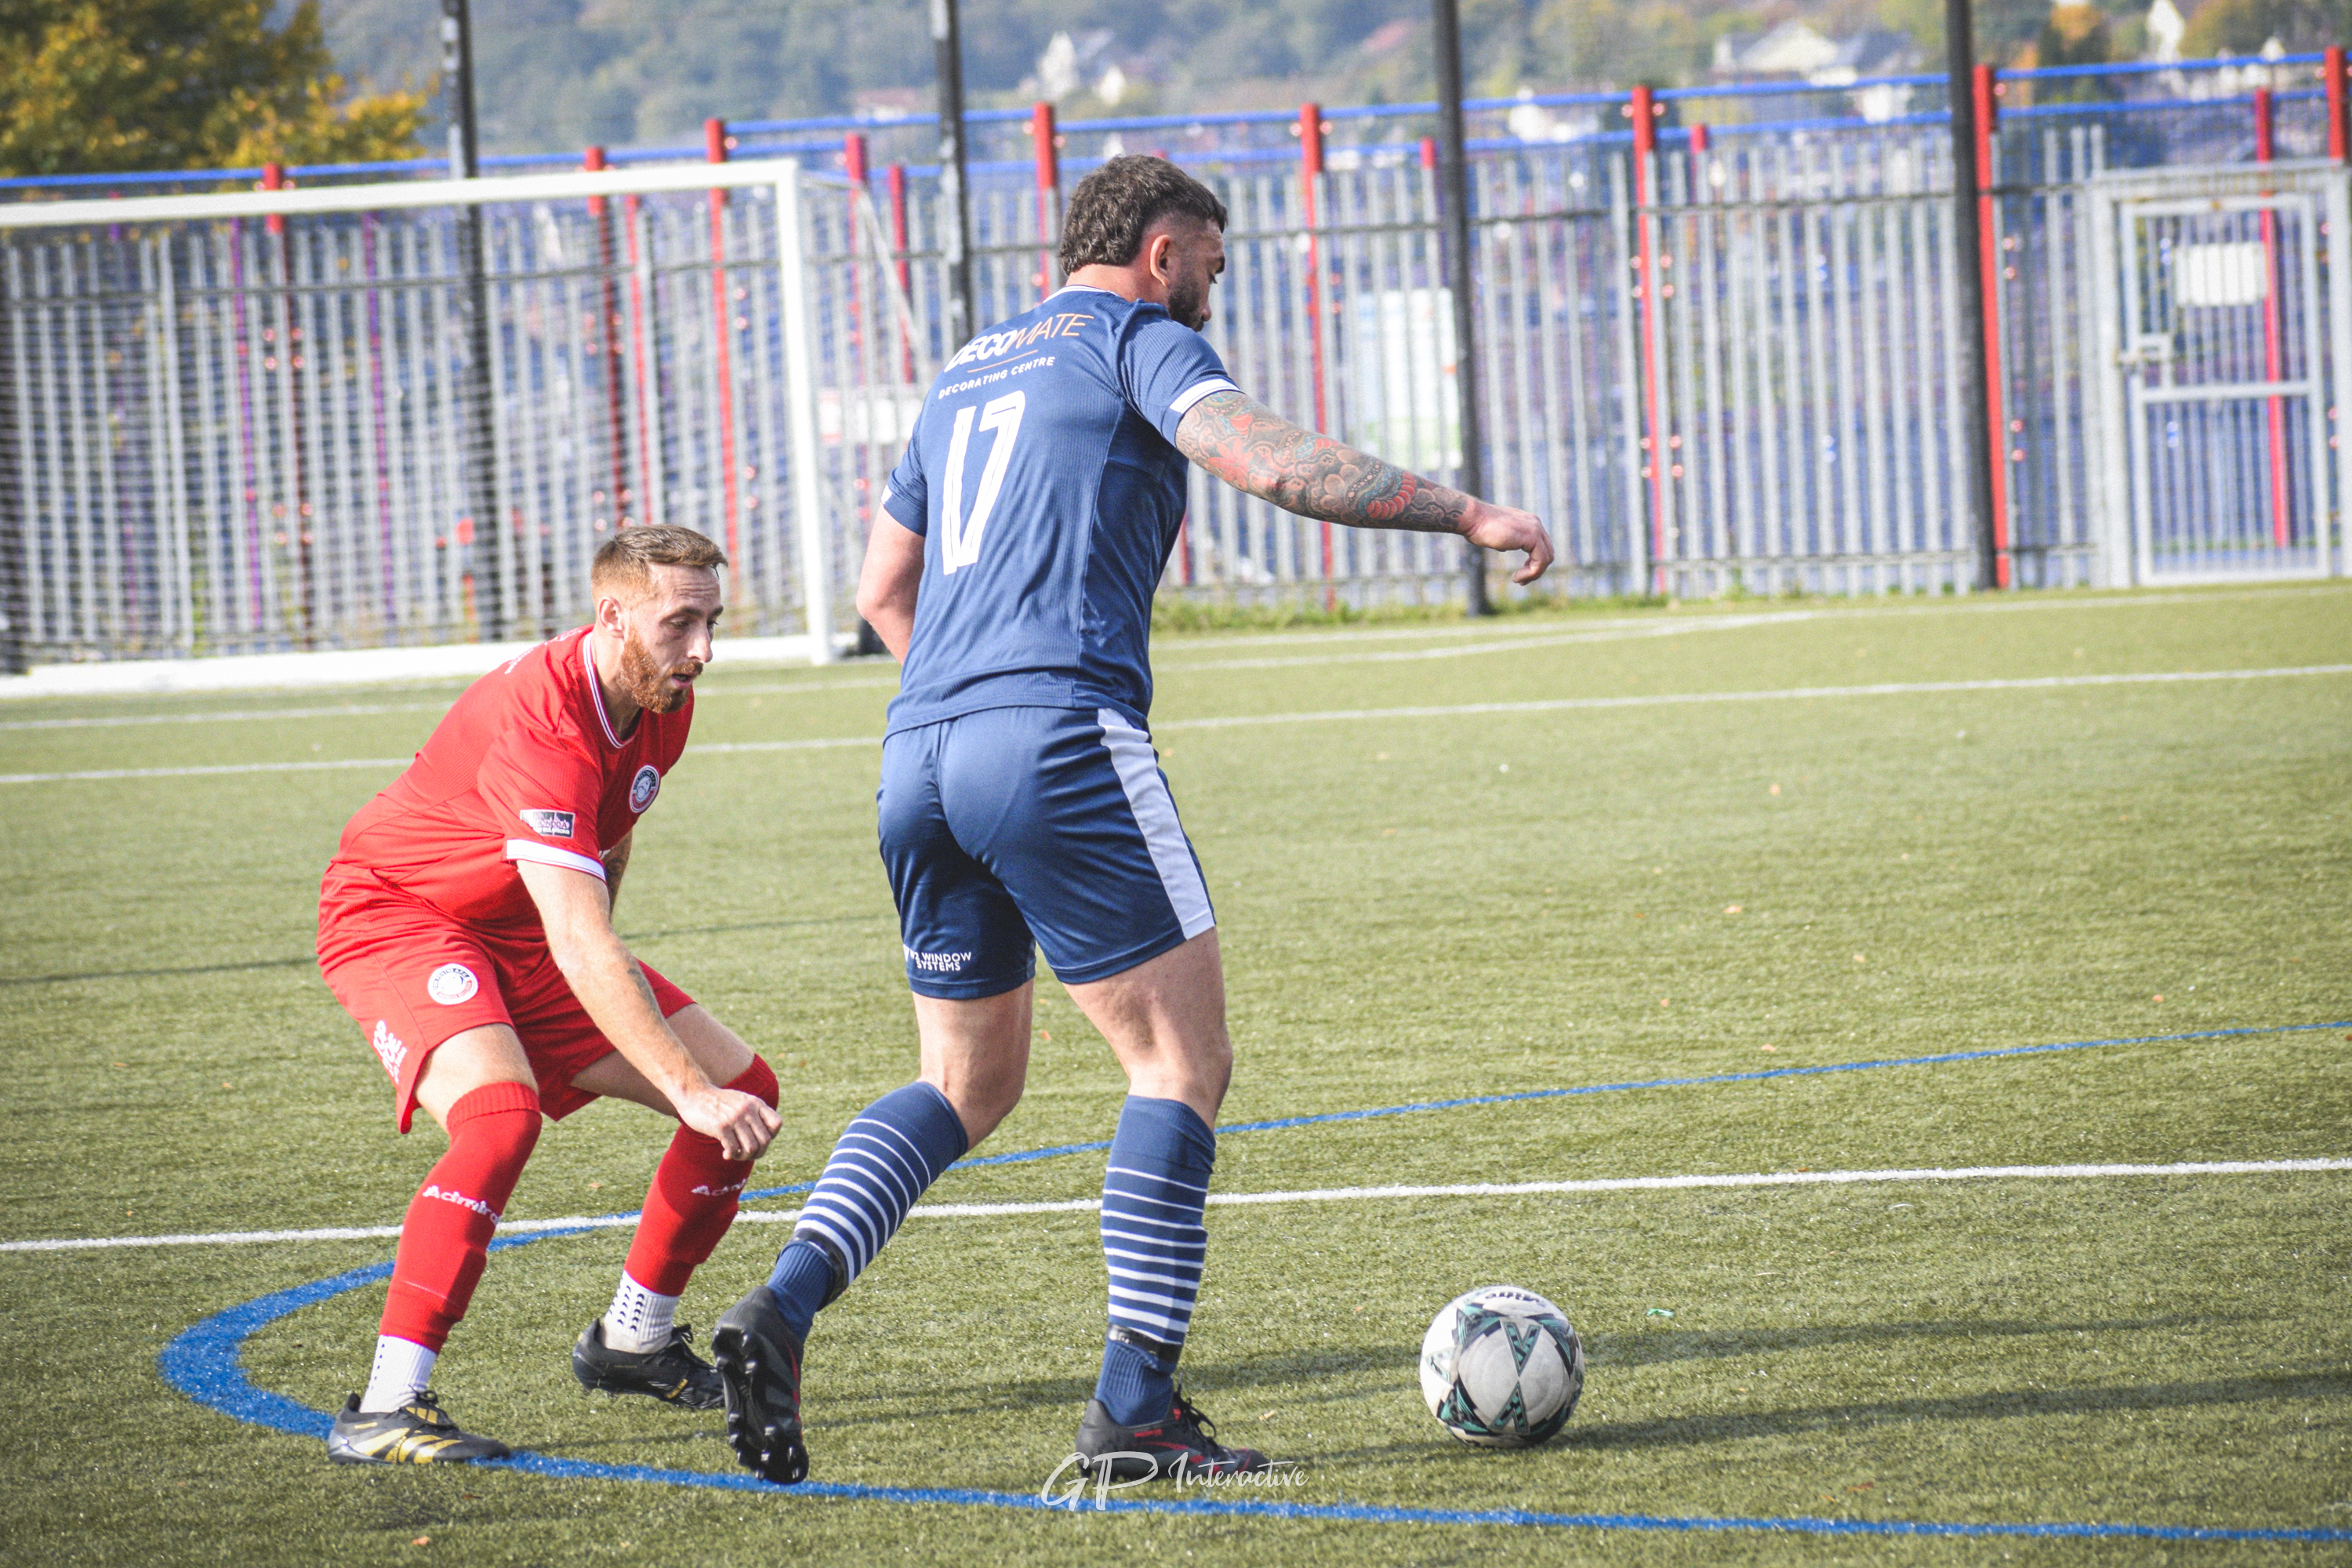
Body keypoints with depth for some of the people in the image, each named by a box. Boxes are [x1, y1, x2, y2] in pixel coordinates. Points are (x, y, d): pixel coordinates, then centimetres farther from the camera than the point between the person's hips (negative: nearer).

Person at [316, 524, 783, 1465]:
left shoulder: (663, 702, -5)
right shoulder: (543, 722, -34)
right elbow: (578, 943, -41)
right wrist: (688, 1090, -45)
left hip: (524, 932, 9)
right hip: (395, 915, -9)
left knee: (746, 1089, 2)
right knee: (500, 1110, -35)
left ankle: (632, 1340, 20)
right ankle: (384, 1408, -33)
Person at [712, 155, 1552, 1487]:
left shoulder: (967, 375, 27)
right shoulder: (1138, 336, 4)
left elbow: (884, 592, 32)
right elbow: (1266, 458, -14)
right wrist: (1467, 514, -12)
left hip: (921, 762, 8)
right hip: (1065, 743, -8)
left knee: (966, 1086, 17)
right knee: (1184, 1064, 0)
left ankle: (784, 1305, -4)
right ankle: (1135, 1406, -7)